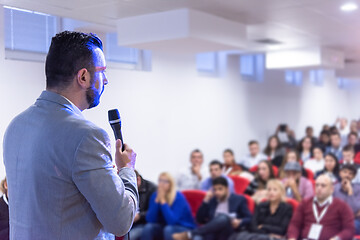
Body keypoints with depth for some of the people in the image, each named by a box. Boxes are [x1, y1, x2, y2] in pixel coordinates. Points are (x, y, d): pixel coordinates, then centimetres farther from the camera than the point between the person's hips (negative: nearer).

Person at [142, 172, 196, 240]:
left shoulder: (178, 197, -18)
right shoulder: (155, 195, -4)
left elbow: (172, 221, -29)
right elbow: (150, 220, -13)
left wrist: (163, 200, -27)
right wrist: (157, 200, -22)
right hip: (164, 227, 4)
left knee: (168, 229, -34)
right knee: (148, 227, -23)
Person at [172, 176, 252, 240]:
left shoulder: (239, 199, 13)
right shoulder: (211, 200, 22)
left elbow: (249, 218, 7)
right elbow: (200, 219, 14)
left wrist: (239, 222, -15)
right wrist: (206, 201, 4)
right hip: (212, 232, 3)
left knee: (223, 217, -37)